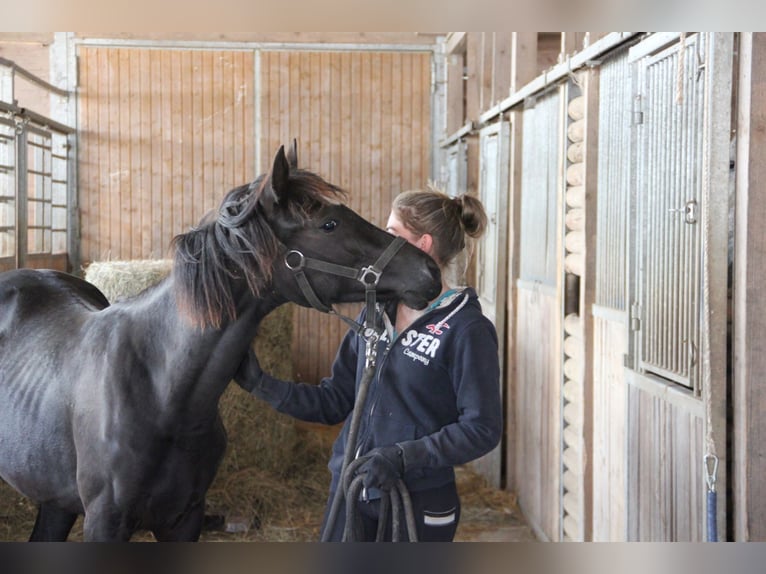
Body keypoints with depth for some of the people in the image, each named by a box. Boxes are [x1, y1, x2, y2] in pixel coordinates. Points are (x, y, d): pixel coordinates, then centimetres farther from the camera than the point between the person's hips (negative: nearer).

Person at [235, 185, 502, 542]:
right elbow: (334, 402, 9)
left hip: (419, 506, -6)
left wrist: (403, 456, -24)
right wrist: (260, 384, 1)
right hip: (350, 494, 6)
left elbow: (482, 429, -16)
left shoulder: (467, 329, -13)